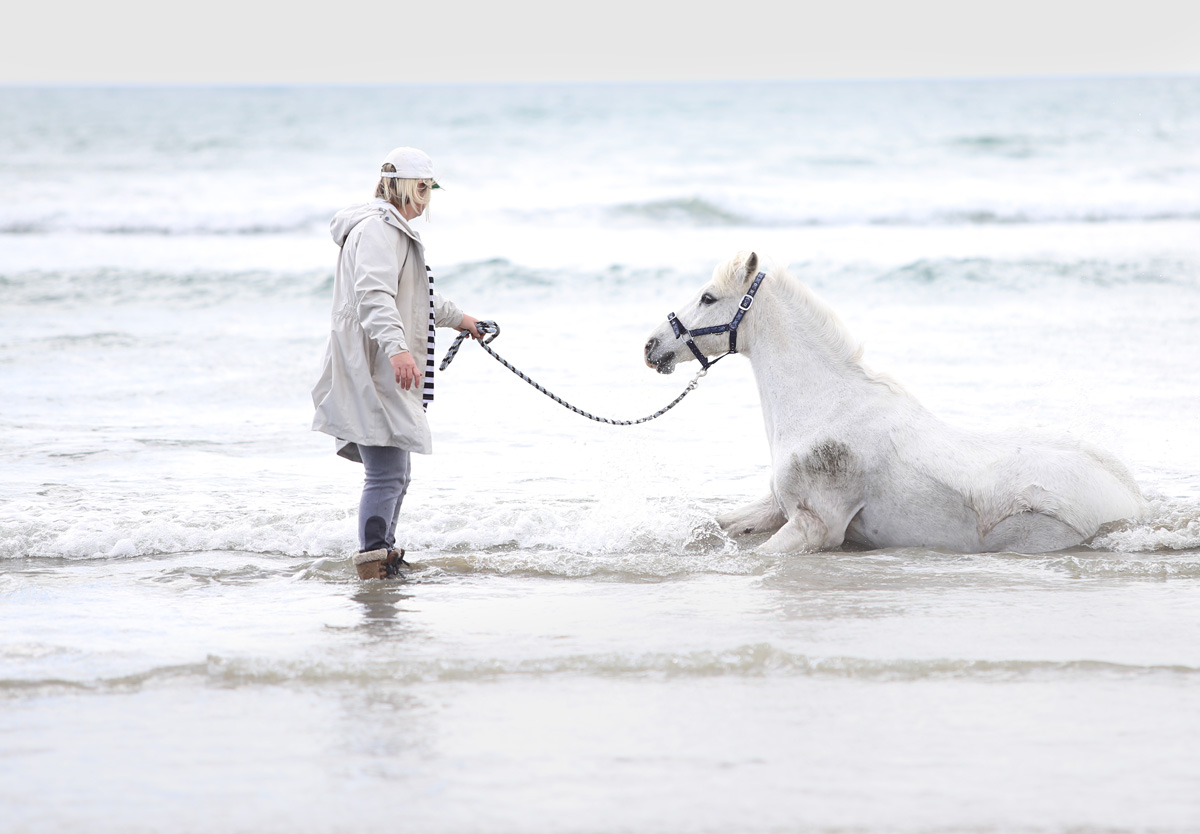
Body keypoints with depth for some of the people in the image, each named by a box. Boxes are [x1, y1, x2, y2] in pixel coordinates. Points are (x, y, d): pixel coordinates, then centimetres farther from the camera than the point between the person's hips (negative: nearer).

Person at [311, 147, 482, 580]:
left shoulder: (394, 230, 26)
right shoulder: (378, 228, -11)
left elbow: (413, 294, 44)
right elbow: (374, 295, -28)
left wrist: (456, 318, 58)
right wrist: (397, 348, -42)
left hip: (385, 371, 11)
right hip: (373, 369, -11)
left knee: (395, 472, 18)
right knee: (387, 475, -17)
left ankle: (385, 553, 29)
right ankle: (371, 561, -20)